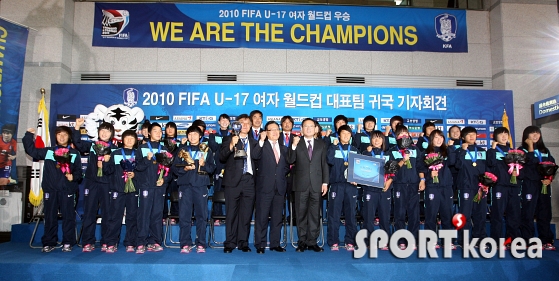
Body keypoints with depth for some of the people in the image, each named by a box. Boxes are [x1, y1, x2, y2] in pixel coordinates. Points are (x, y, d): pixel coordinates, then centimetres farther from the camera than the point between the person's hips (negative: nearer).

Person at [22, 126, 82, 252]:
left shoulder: (74, 153, 9)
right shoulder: (48, 151, 15)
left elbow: (78, 171, 6)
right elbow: (31, 150, 14)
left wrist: (73, 176, -13)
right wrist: (29, 135, 11)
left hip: (67, 190, -2)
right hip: (50, 189, 2)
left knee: (68, 216, -2)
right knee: (50, 216, 6)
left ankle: (68, 243, 6)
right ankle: (49, 243, 15)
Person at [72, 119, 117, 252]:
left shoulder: (114, 149, 7)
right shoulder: (91, 145, 11)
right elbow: (78, 143, -4)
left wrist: (107, 162, -17)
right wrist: (77, 127, -14)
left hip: (107, 183, -1)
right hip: (91, 182, 1)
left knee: (107, 213, 1)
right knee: (89, 213, 2)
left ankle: (106, 242, 9)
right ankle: (88, 242, 9)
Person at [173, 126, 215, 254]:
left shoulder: (206, 150, 13)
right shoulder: (182, 150, 16)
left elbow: (212, 167, 6)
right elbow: (175, 168, 9)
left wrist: (204, 165, -13)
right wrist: (184, 168, -8)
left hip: (201, 185, -1)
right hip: (185, 185, 1)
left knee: (202, 215, -2)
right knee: (184, 215, -2)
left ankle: (201, 244, 4)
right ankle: (185, 244, 5)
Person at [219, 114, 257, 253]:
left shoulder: (254, 143, 18)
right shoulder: (229, 140, 8)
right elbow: (221, 157, -7)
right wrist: (231, 146, -19)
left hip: (249, 180, 3)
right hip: (233, 180, -2)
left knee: (246, 214, 3)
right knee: (231, 213, -1)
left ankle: (243, 243, 11)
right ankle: (230, 244, 6)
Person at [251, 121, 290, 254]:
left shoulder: (283, 148, 17)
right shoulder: (262, 146, 1)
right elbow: (254, 156, -19)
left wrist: (282, 174, 4)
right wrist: (261, 140, -23)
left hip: (280, 186, 5)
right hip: (265, 186, -5)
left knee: (277, 217, 9)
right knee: (261, 217, -1)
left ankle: (275, 243, 17)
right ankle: (260, 245, 6)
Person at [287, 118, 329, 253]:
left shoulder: (321, 145, 11)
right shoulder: (297, 144, 7)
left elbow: (324, 165, 8)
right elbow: (290, 161, -4)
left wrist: (325, 182, 0)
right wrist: (293, 146, -17)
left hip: (317, 185, 1)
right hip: (301, 184, -1)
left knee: (315, 214, 4)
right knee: (301, 214, 5)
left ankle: (312, 242, 11)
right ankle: (302, 242, 13)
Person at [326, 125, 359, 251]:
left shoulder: (354, 150, 15)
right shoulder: (333, 148, 8)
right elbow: (329, 160, -11)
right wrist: (333, 145, -8)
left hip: (351, 185, 2)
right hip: (336, 184, -2)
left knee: (350, 214, 3)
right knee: (334, 214, -2)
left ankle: (350, 242, 10)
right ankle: (333, 242, 5)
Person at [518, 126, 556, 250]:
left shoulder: (545, 150, 16)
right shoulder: (523, 150, 2)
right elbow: (531, 162, -14)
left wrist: (549, 179, -4)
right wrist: (530, 146, -13)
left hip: (544, 184, 5)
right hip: (529, 184, -5)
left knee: (545, 213, 6)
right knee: (528, 213, -4)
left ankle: (546, 240, 12)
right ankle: (527, 241, -1)